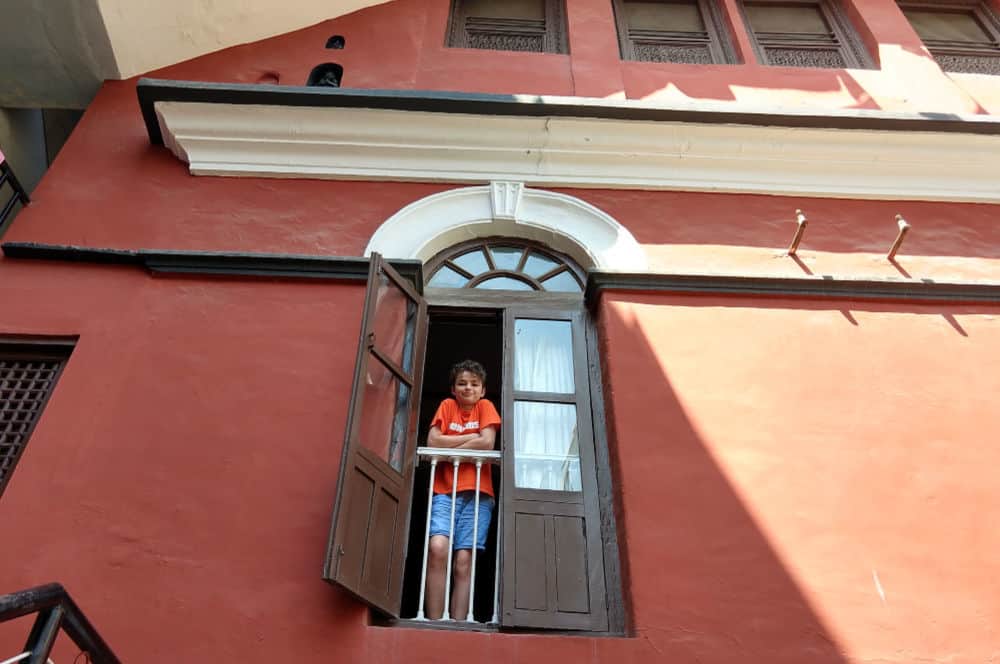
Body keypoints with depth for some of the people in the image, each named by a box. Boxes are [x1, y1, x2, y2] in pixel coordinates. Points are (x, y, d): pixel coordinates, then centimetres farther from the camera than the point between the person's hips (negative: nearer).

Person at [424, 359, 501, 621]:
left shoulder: (485, 406, 10)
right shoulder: (447, 405, 13)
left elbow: (487, 443, -6)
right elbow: (432, 442, -1)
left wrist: (449, 450, -3)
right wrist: (471, 437, -2)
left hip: (477, 493, 0)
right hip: (444, 491, 1)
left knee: (464, 562, -9)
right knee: (437, 548, -22)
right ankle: (434, 623, -16)